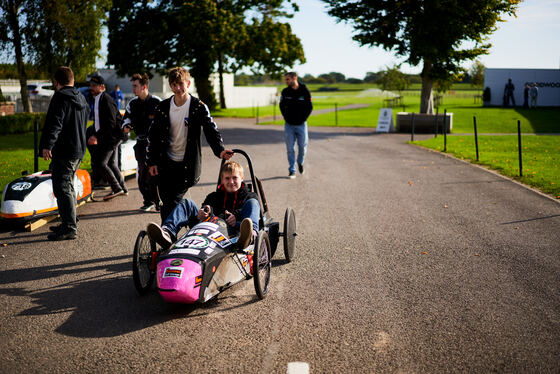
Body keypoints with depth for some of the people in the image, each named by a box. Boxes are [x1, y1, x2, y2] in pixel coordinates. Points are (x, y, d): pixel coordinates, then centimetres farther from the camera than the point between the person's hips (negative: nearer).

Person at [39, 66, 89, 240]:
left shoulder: (60, 97, -12)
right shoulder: (81, 98, 16)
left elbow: (55, 123, -23)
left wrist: (47, 145, -28)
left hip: (64, 151, -9)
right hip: (78, 150, 9)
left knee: (62, 189, -7)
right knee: (69, 186, 19)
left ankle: (69, 228, -8)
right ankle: (70, 223, 26)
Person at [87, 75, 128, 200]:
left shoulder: (106, 100, -17)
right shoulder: (97, 99, 14)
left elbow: (111, 123, -23)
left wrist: (96, 136, -24)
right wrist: (96, 136, 16)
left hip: (111, 137, -10)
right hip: (107, 137, 10)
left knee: (100, 163, -11)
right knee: (111, 163, 14)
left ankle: (116, 188, -5)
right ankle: (122, 189, 23)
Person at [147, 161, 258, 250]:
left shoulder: (250, 196, 22)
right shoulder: (213, 197, 32)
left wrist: (236, 222, -18)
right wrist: (199, 216, -9)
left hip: (234, 232, -3)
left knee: (252, 202, -19)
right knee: (187, 203, -4)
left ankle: (247, 237, -51)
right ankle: (167, 233, -34)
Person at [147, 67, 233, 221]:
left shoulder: (198, 107, -6)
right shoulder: (163, 107, 4)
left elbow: (211, 130, -13)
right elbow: (153, 135, 10)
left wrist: (220, 150, -31)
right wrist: (152, 161, 4)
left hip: (187, 165, -3)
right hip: (166, 163, 4)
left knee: (173, 201, -8)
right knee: (166, 202, 5)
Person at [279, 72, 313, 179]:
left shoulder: (304, 91, -7)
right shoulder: (285, 92, 0)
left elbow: (310, 107, -1)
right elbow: (282, 106, 12)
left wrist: (303, 119, -7)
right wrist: (286, 118, 3)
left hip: (301, 124, -1)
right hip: (289, 125, 1)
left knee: (302, 146, 6)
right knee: (290, 149, 0)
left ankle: (300, 163, 34)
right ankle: (292, 171, 7)